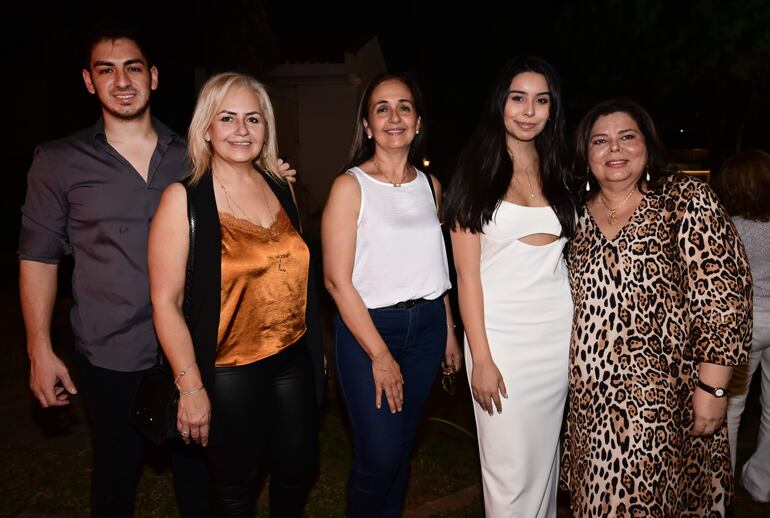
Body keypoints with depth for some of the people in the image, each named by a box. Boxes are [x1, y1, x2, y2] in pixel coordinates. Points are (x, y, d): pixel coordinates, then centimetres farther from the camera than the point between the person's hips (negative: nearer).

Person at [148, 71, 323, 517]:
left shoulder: (281, 187, 4)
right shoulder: (183, 199, -11)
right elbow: (166, 301, -13)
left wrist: (317, 347, 13)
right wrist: (191, 387, -14)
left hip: (294, 360, 5)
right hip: (230, 372, -4)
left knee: (300, 471, 18)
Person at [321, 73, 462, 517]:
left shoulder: (430, 185, 6)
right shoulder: (350, 186, -9)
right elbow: (337, 279, -13)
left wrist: (449, 332, 10)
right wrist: (380, 355, -14)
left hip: (426, 326, 5)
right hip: (368, 327, -4)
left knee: (404, 446, 16)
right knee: (379, 456, 0)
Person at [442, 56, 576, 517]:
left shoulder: (558, 173, 10)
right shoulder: (477, 173, -3)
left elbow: (569, 257, 12)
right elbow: (467, 272, -7)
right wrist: (480, 357, -12)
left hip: (559, 330, 4)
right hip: (501, 332, -4)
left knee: (545, 457, 16)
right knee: (510, 469, 4)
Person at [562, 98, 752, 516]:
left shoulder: (686, 201, -7)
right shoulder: (578, 214, 6)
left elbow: (724, 297, -11)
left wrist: (711, 388, -14)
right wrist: (574, 375, 12)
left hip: (660, 399, -4)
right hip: (591, 396, 5)